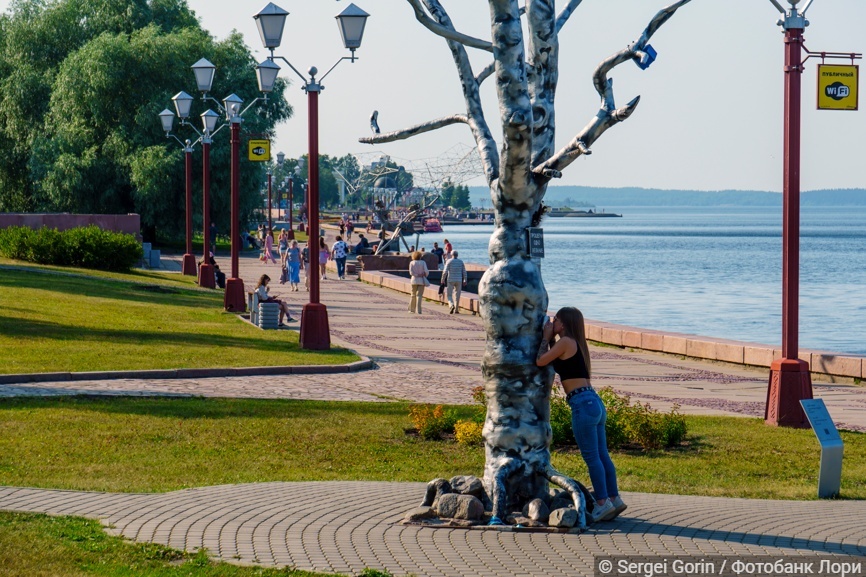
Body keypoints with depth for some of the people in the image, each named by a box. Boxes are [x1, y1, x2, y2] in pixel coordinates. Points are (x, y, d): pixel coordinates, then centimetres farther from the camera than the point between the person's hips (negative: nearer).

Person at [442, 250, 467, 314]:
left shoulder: (449, 261, -5)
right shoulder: (461, 262, 4)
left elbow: (445, 271, -10)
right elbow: (464, 272, 4)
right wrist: (465, 280, 10)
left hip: (451, 280, -3)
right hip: (459, 280, 3)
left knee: (449, 295, 3)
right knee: (457, 295, 9)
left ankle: (452, 306, -22)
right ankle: (456, 310, 8)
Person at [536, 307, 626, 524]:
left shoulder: (566, 342, -7)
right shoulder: (576, 344, 19)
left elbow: (540, 361, -8)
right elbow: (557, 362, 28)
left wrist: (546, 337, 4)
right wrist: (550, 338, 22)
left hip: (583, 404, -9)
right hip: (594, 402, 9)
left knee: (591, 456, -5)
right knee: (601, 455, 11)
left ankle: (602, 501, -4)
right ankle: (613, 498, 13)